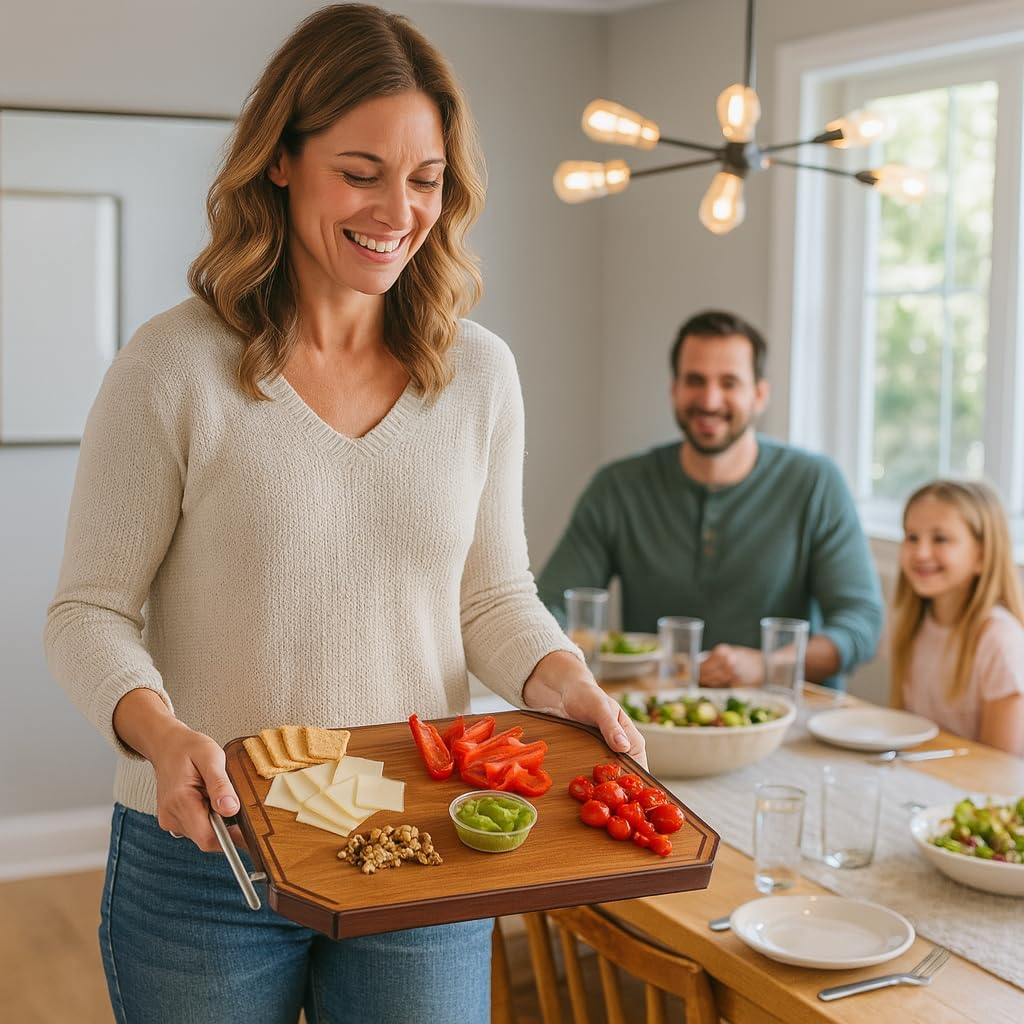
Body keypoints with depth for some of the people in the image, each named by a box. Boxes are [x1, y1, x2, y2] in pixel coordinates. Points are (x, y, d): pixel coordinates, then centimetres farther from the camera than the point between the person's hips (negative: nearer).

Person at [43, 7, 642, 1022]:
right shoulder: (174, 366, -9)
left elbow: (492, 593, 9)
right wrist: (159, 731, -26)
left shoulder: (479, 374, 2)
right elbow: (88, 611, -7)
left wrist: (564, 683, -11)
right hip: (204, 859, -2)